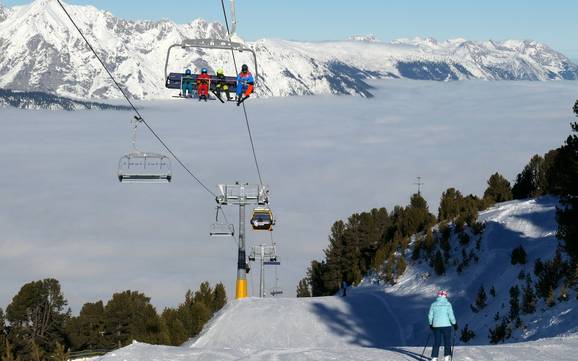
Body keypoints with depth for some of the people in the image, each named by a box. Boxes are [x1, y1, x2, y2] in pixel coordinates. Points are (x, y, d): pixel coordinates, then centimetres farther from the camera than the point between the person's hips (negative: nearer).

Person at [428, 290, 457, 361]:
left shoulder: (433, 304, 3)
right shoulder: (447, 304, -6)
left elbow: (430, 316, 5)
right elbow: (451, 315, -9)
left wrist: (431, 324, 19)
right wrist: (454, 323, 1)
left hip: (436, 326, 3)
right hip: (446, 325, -3)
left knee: (436, 343, 9)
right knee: (447, 342, 6)